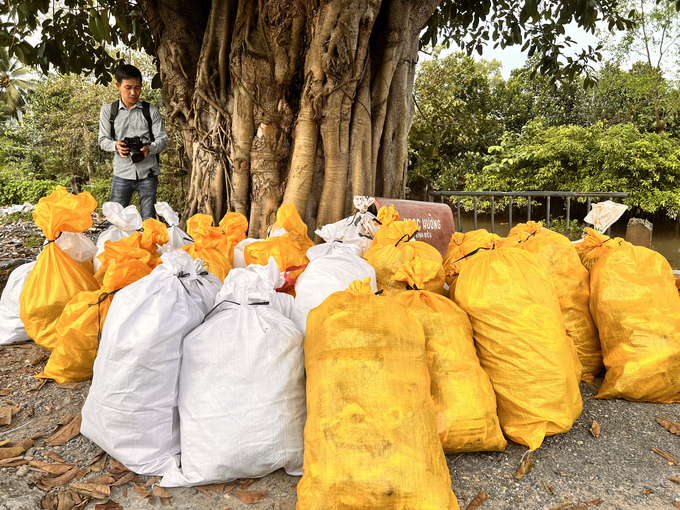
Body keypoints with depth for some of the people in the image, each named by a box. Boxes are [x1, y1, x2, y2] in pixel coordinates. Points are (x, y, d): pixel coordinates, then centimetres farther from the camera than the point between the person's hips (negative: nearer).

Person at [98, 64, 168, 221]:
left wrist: (150, 148, -18)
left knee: (148, 219, 4)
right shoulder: (108, 110, 8)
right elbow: (103, 139, 9)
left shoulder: (151, 110, 6)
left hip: (147, 172, 0)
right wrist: (116, 146, -14)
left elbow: (162, 138, 3)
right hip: (122, 173, 0)